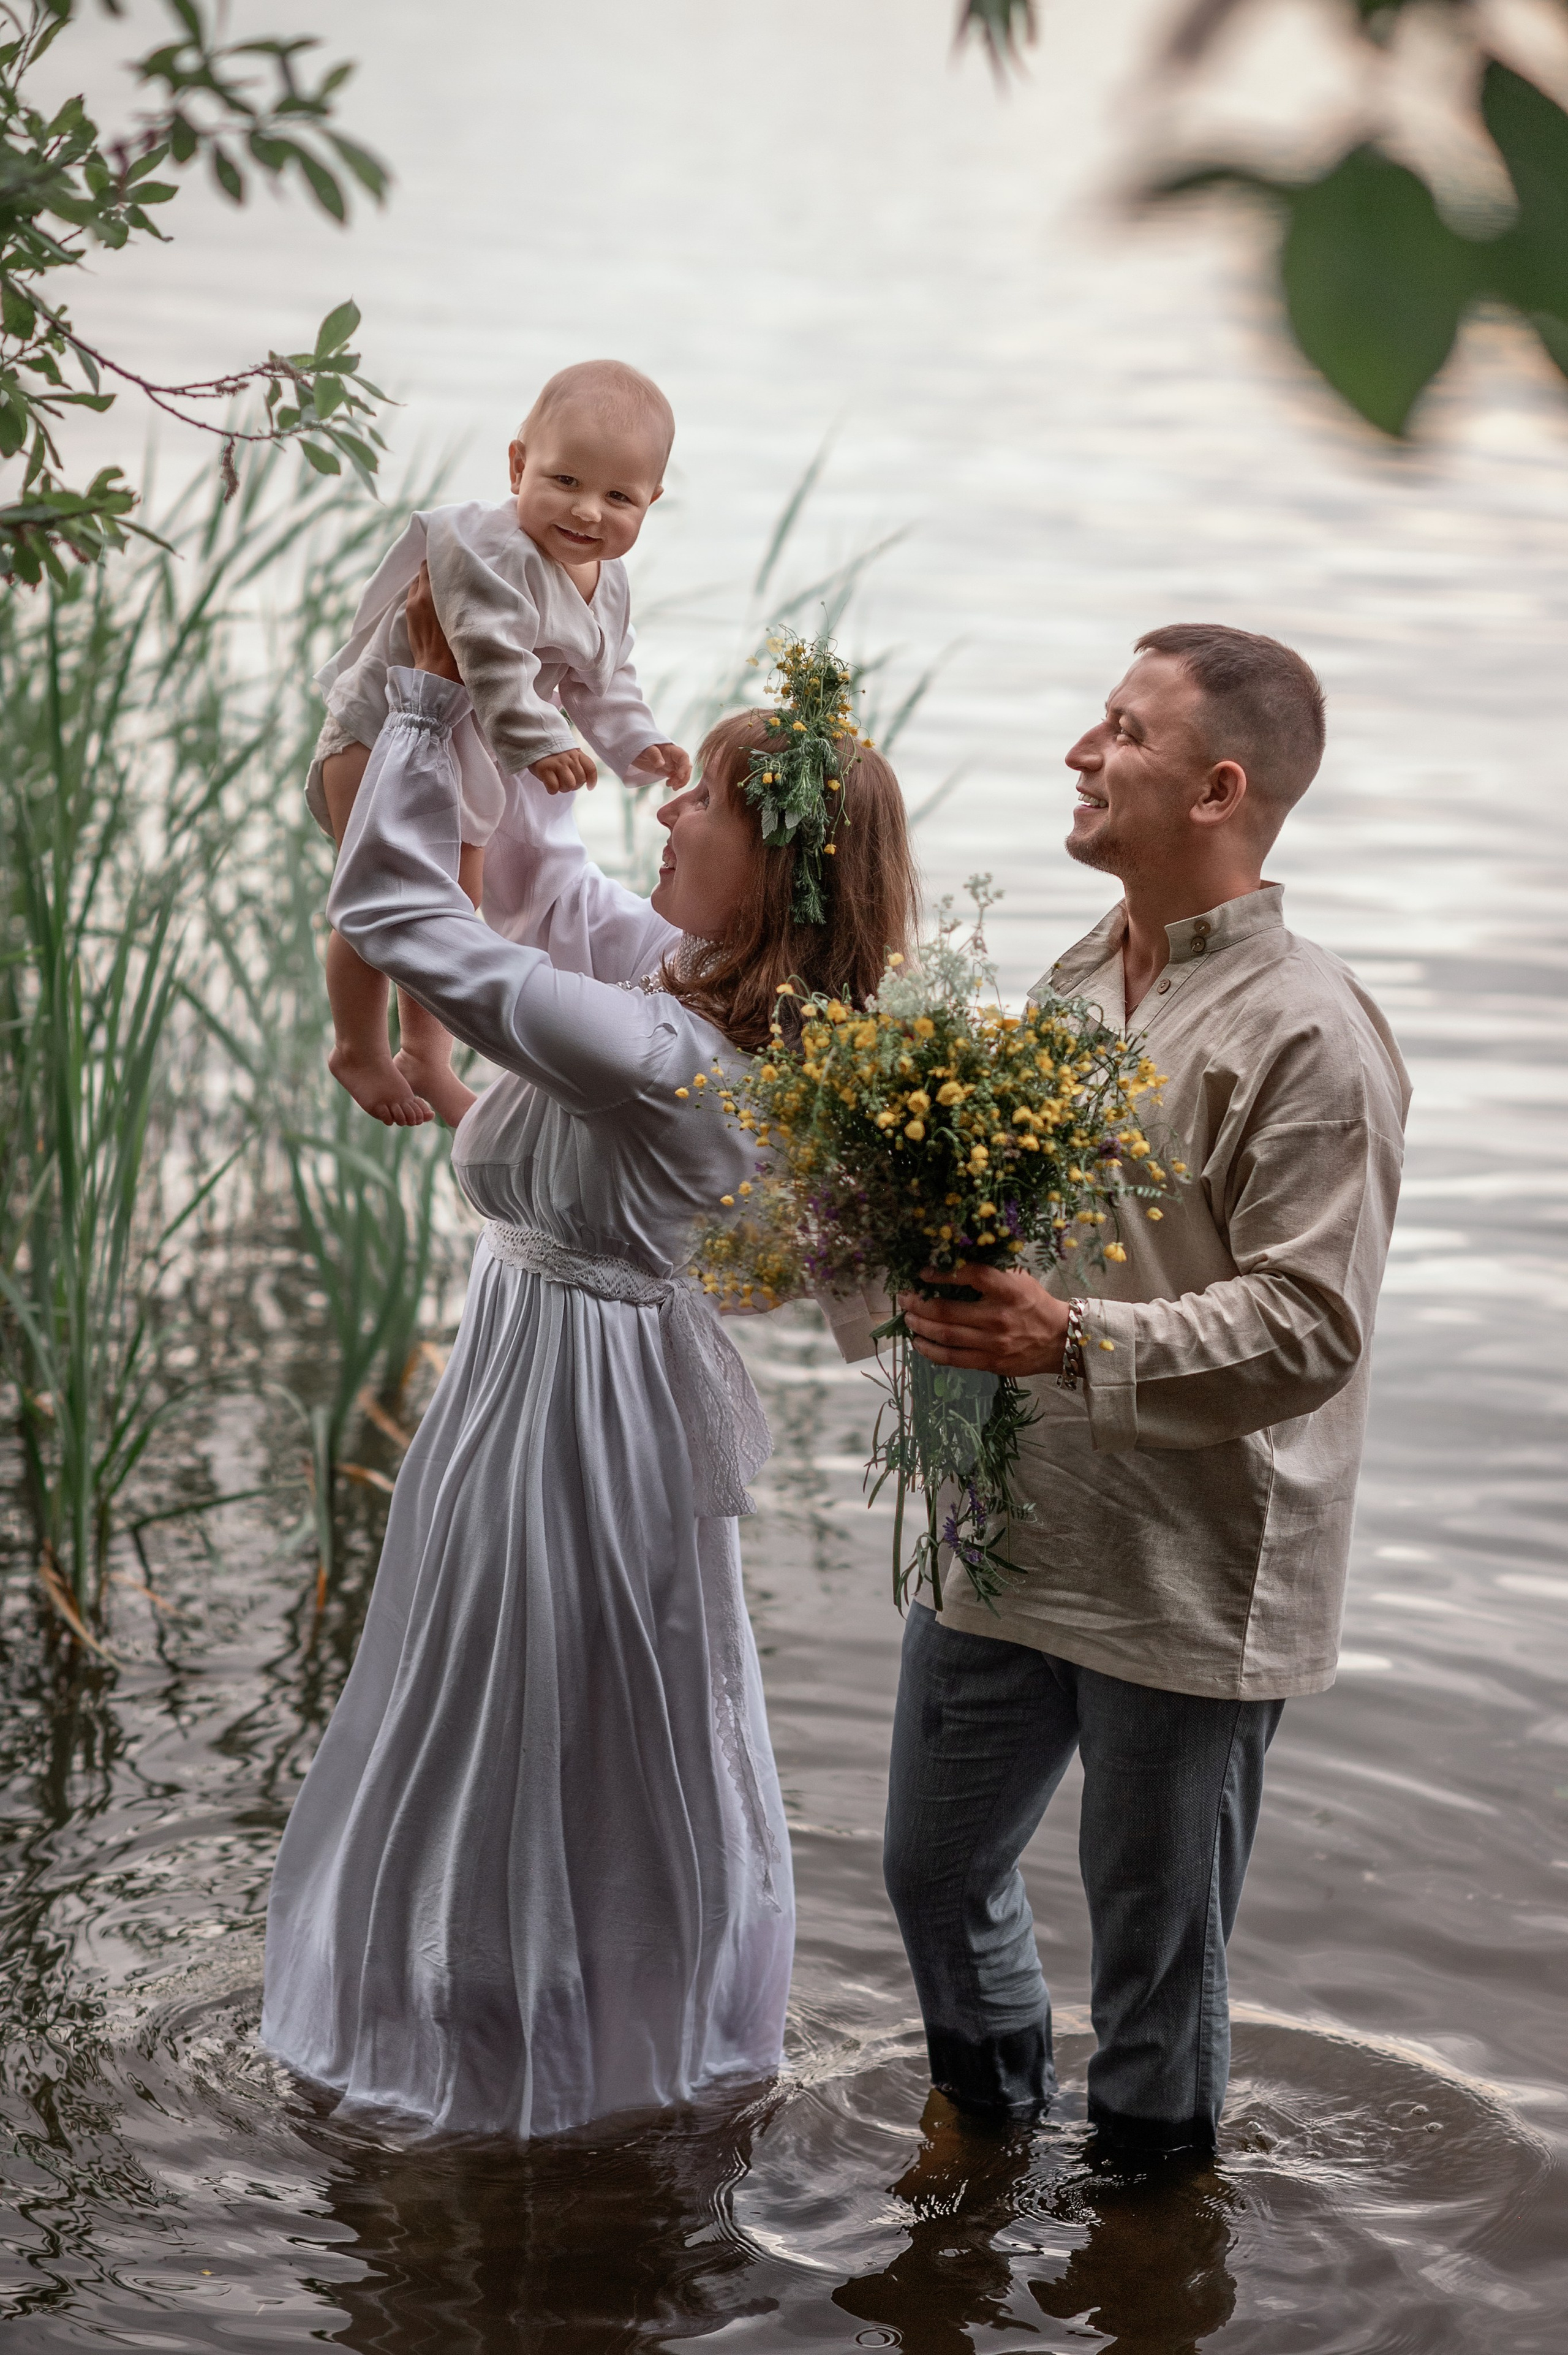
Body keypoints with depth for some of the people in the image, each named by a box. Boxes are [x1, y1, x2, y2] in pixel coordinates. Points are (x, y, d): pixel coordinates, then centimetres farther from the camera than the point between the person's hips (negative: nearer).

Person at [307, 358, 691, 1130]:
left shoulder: (607, 584, -4)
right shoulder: (491, 554, -33)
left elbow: (603, 682, 8)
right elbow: (494, 661, -40)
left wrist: (638, 744, -5)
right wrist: (538, 745, -45)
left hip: (467, 761, 8)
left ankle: (426, 1056, 34)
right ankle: (358, 1051, 21)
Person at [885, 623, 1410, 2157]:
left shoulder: (1309, 1035, -16)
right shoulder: (1078, 982, 10)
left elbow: (1310, 1326, -23)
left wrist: (1076, 1342, -32)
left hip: (1189, 1583, -8)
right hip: (1003, 1529, 8)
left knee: (1154, 1939, 7)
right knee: (936, 1871, 21)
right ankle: (986, 2123, 46)